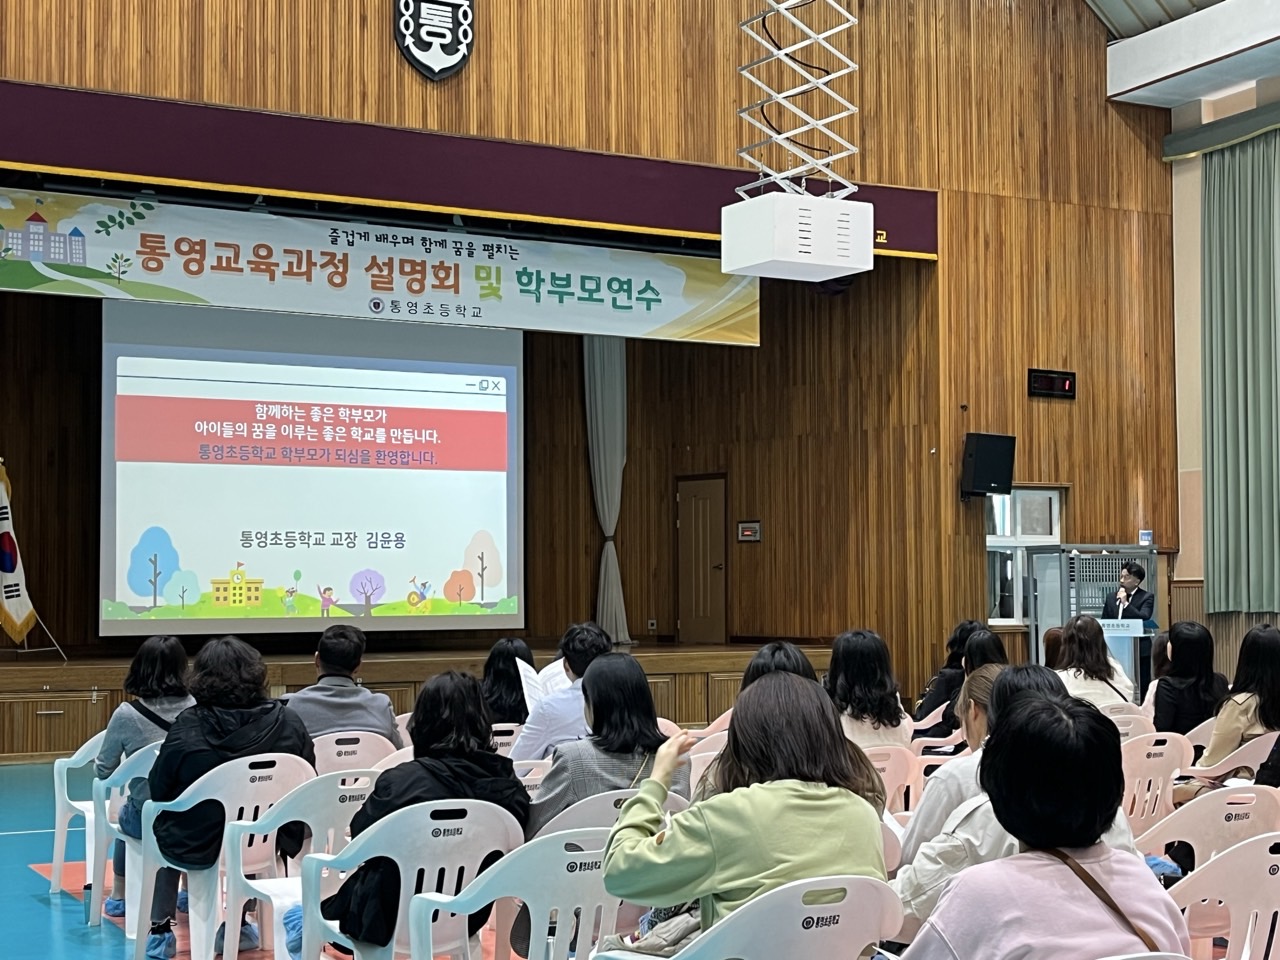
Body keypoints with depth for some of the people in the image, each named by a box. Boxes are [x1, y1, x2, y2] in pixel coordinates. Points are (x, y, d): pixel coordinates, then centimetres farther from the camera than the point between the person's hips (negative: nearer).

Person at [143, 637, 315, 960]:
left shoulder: (187, 726, -17)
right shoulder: (289, 723, -11)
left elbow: (158, 790, -9)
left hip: (196, 847, -2)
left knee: (161, 821, 34)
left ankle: (160, 930, 32)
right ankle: (237, 927, 44)